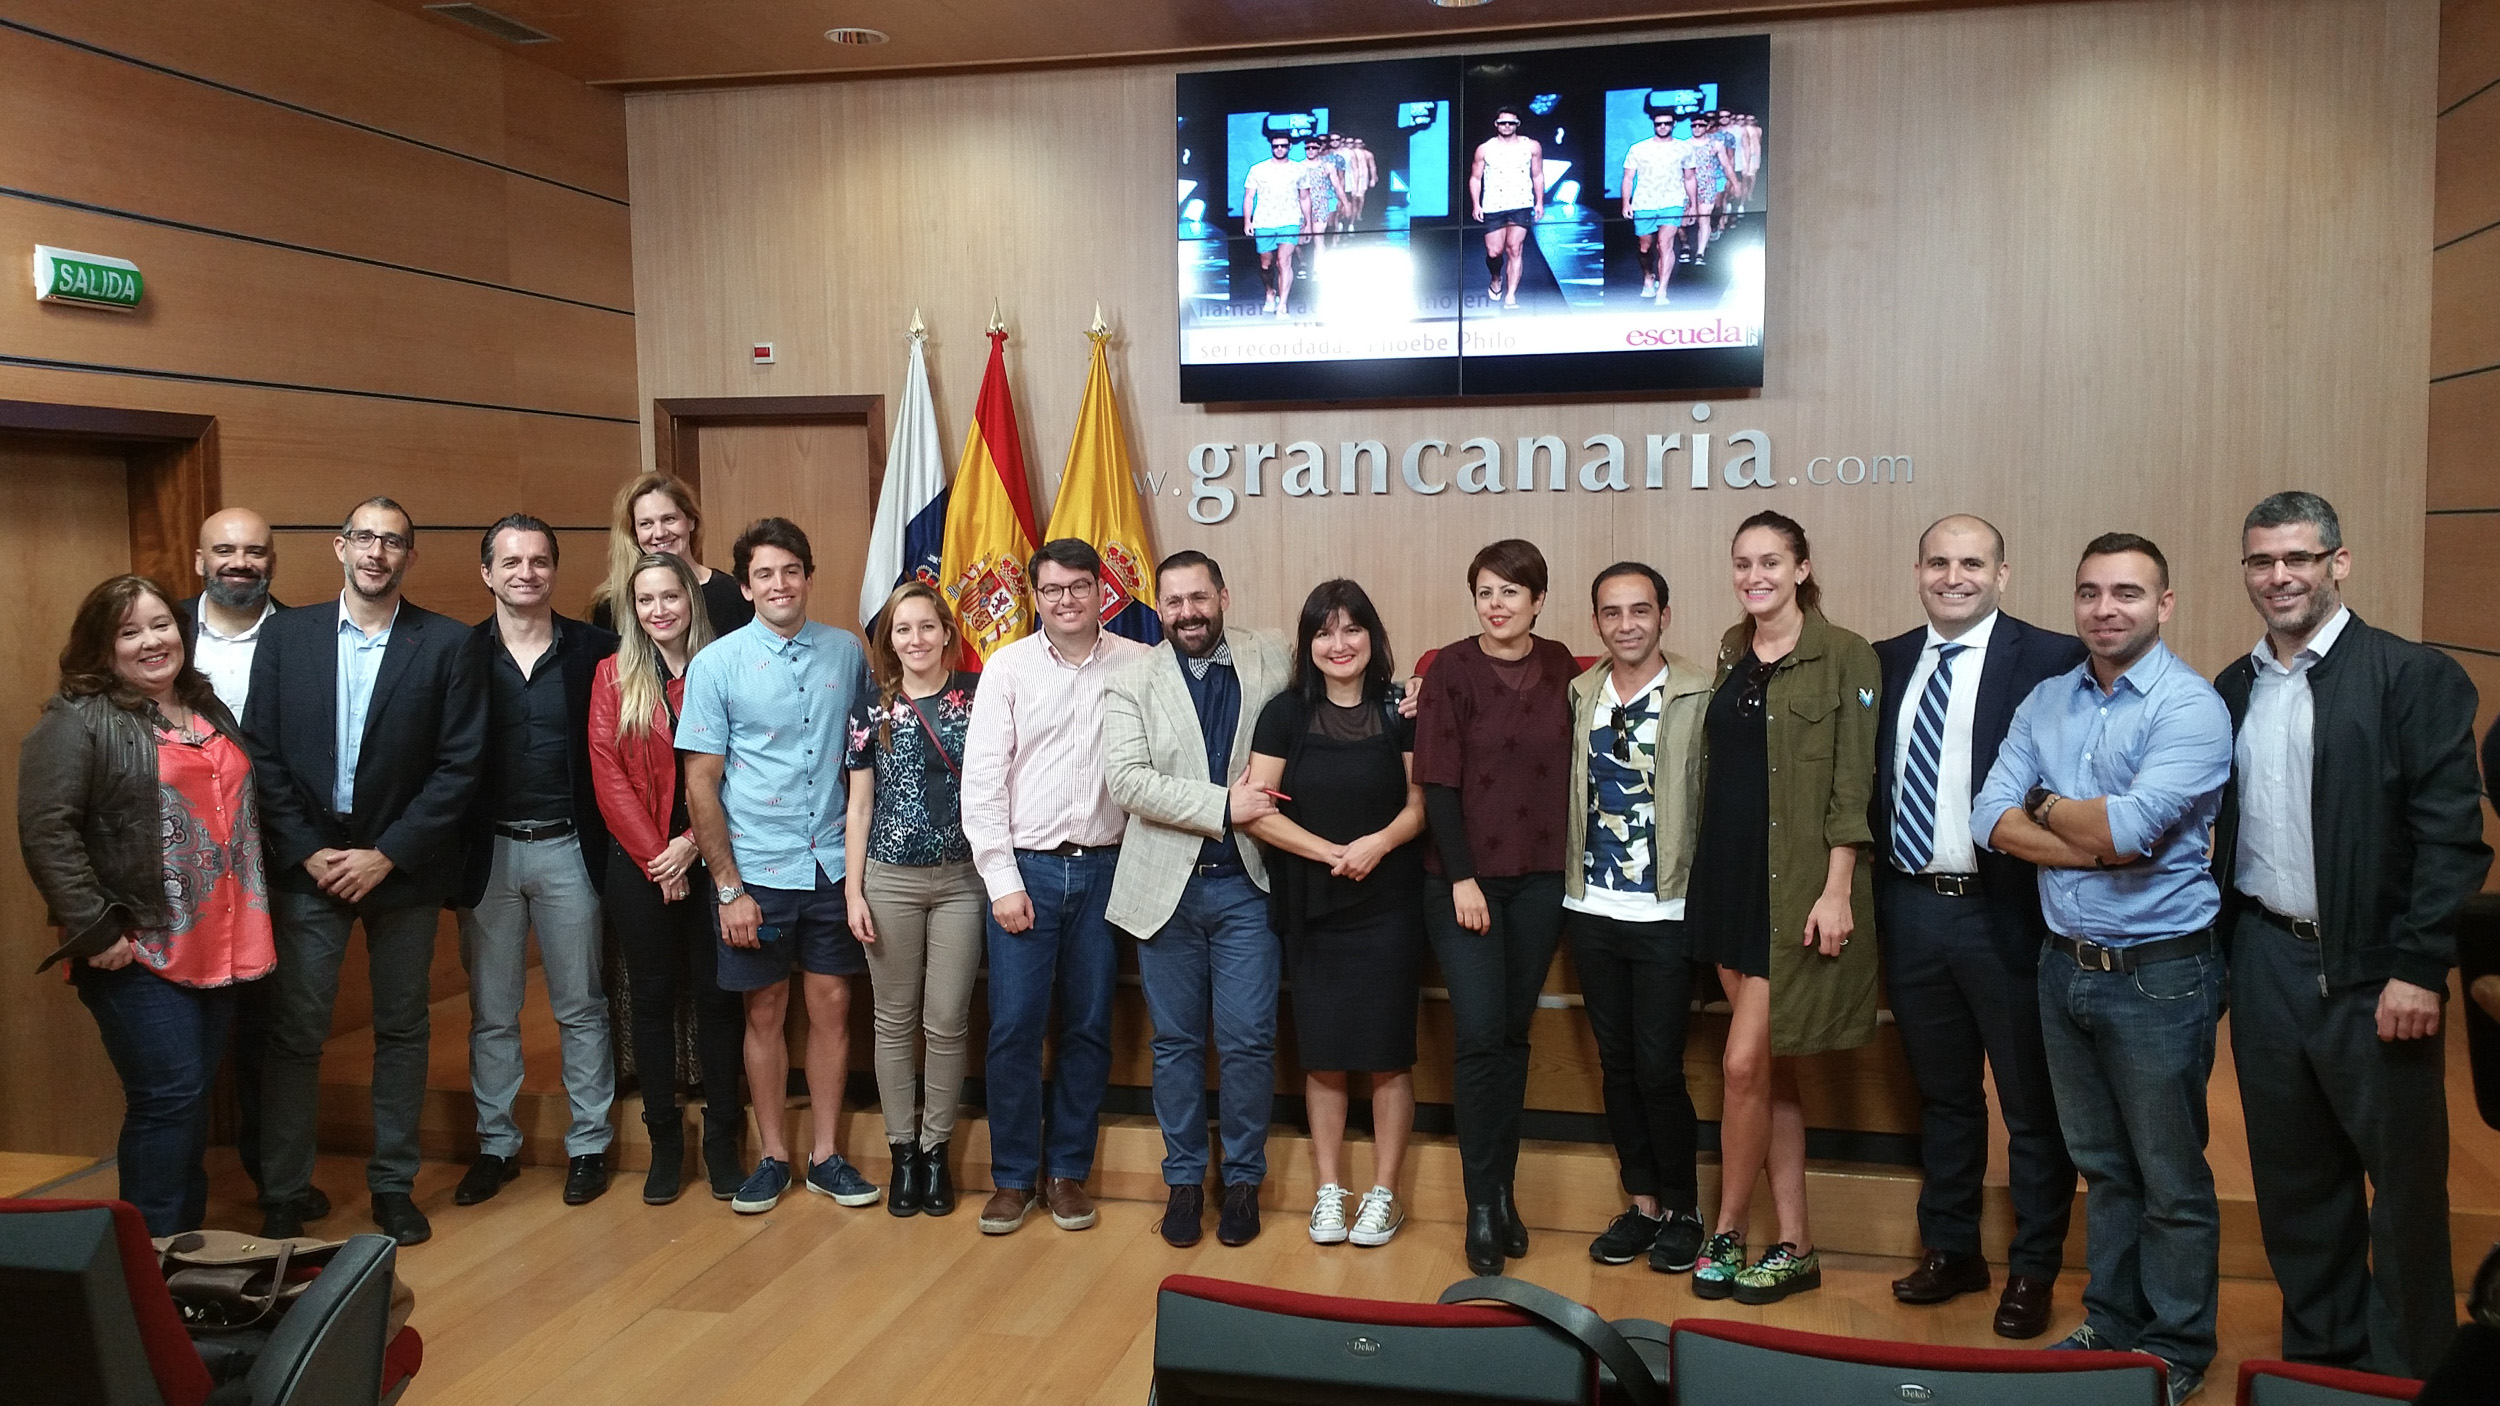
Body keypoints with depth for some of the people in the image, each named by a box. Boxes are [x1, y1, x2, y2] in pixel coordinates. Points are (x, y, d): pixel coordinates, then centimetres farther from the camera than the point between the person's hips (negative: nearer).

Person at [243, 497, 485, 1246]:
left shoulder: (448, 644, -3)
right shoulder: (284, 635, 3)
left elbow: (458, 764, -7)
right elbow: (262, 755, 1)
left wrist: (386, 854, -11)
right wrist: (307, 852, -8)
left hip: (401, 867, -1)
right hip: (308, 865, 1)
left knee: (401, 1030, 10)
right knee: (294, 1035, 3)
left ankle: (393, 1184, 22)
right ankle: (282, 1195, 16)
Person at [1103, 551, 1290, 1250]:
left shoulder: (1271, 660, 4)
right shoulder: (1130, 680, 0)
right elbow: (1127, 780, -12)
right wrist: (1223, 805, -18)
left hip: (1245, 884, 0)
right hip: (1165, 886, 0)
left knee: (1247, 1041, 1)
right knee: (1177, 1042, 10)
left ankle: (1243, 1179, 20)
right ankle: (1183, 1179, 25)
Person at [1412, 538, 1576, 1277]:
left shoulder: (1560, 667, 3)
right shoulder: (1450, 669, -7)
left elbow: (1570, 765, 10)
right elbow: (1438, 781, -8)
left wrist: (1567, 863, 2)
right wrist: (1462, 877, -12)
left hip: (1539, 877, 3)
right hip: (1464, 876, -3)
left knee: (1514, 1032, 10)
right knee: (1480, 1034, -6)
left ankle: (1503, 1191, 21)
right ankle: (1483, 1207, 4)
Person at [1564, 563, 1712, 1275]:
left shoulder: (1700, 696, -6)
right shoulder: (1579, 695, 7)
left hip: (1665, 914, -4)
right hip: (1592, 910, 4)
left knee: (1658, 1069, -3)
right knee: (1616, 1064, 12)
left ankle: (1683, 1210, 17)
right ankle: (1642, 1202, 26)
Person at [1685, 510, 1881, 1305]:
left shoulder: (1845, 658, -6)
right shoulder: (1732, 653, 12)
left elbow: (1851, 786, -10)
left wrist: (1837, 891, -15)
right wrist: (1709, 875, 11)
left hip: (1796, 889, -6)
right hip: (1730, 881, 6)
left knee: (1746, 1065, -6)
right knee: (1772, 1067, 11)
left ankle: (1728, 1233, 13)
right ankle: (1794, 1246, 19)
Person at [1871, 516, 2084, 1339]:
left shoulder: (2053, 660, -8)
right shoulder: (1887, 662, 8)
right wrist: (1876, 889, 4)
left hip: (2005, 910, -5)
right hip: (1910, 907, 5)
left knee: (2033, 1102, 9)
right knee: (1941, 1094, 18)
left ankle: (2034, 1271, 24)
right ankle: (1951, 1250, 33)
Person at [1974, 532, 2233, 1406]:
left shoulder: (2191, 707, -13)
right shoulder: (2044, 703, 6)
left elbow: (2131, 826, -24)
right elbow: (1992, 818, -4)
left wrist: (2044, 804, -6)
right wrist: (2094, 847, -17)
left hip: (2158, 974, -5)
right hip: (2066, 966, 6)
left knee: (2172, 1181, 8)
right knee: (2101, 1166, 18)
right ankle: (2112, 1324, 33)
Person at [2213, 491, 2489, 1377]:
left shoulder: (2413, 677, -8)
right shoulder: (2234, 690, 9)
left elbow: (2451, 835, -12)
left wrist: (2419, 970, -16)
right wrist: (2214, 952, 7)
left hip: (2372, 970, -5)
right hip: (2265, 962, 5)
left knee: (2404, 1183, 7)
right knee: (2293, 1177, 15)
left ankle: (2410, 1370, 24)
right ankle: (2317, 1353, 31)